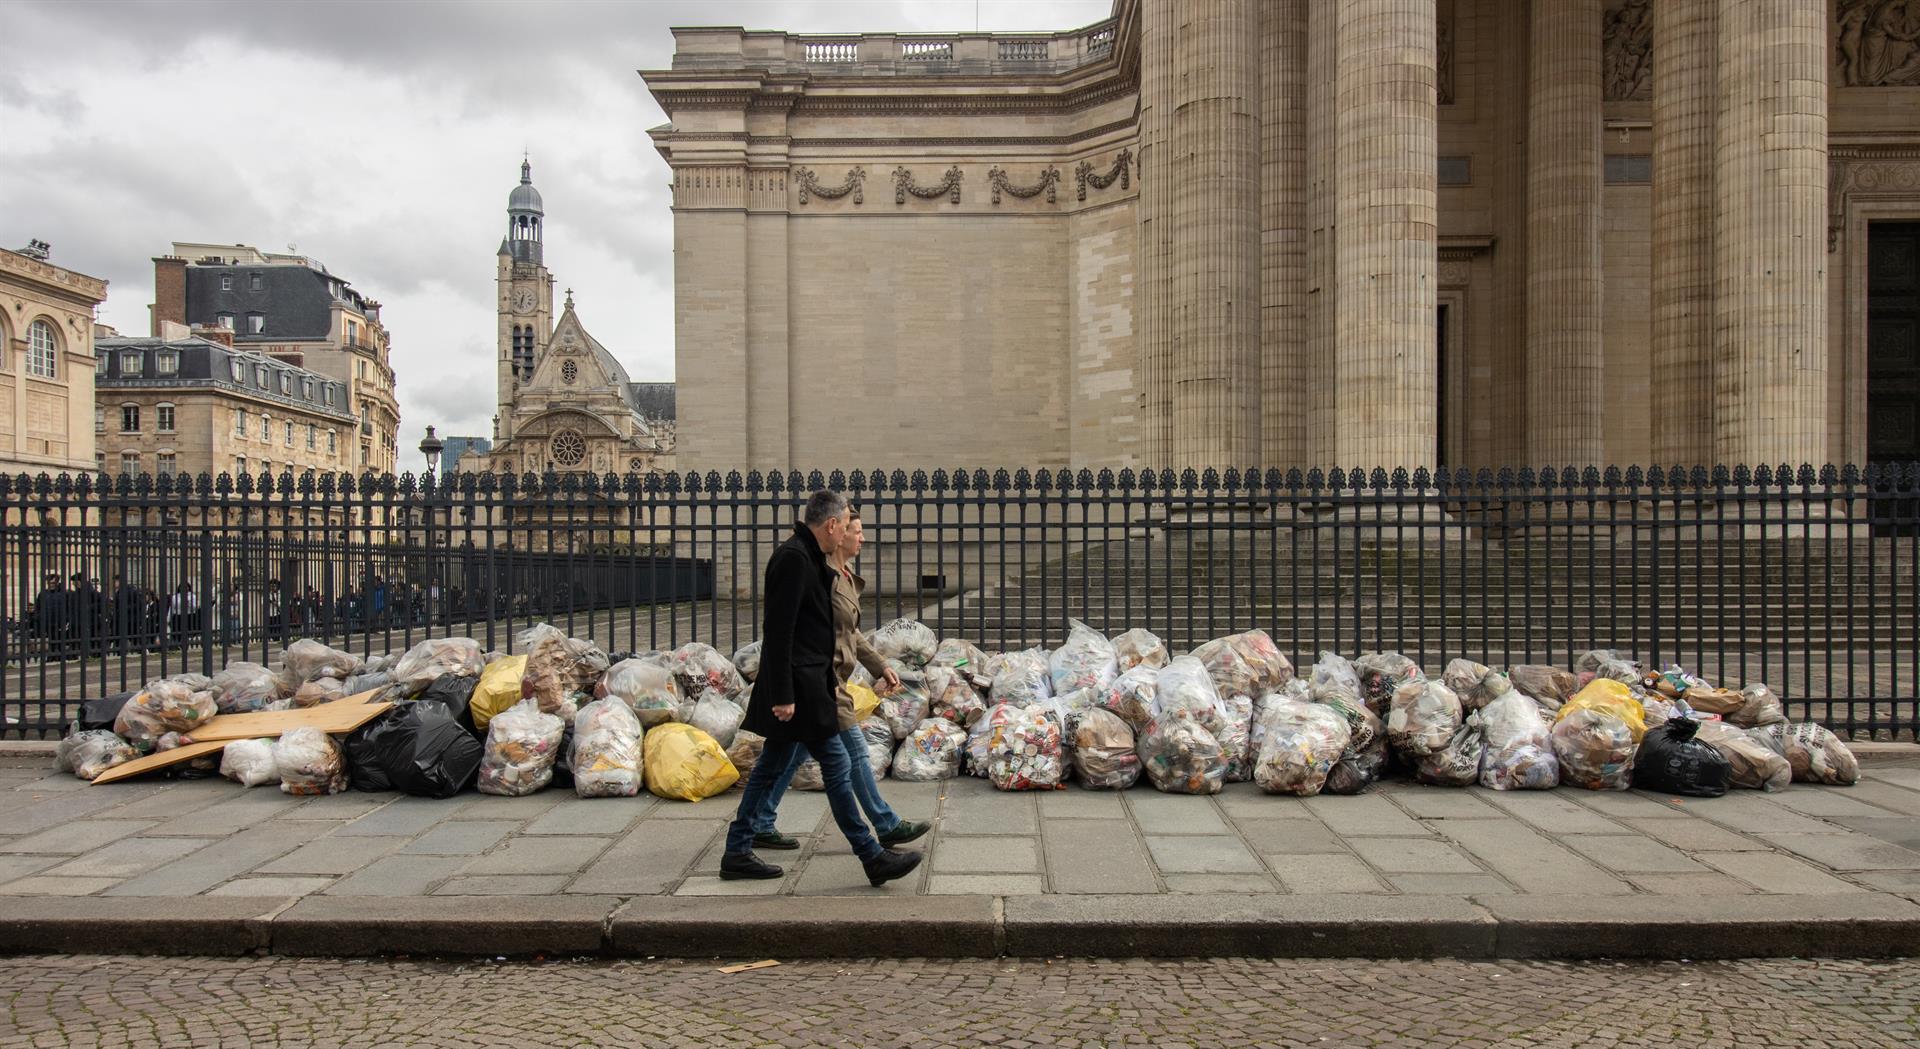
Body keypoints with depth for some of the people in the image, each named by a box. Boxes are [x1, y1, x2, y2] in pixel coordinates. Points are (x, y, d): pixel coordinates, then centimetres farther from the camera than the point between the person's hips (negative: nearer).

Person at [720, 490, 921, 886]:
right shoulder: (793, 558, -17)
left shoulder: (805, 557, 14)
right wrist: (782, 694, -22)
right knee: (836, 767, -4)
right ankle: (873, 858, 4)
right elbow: (778, 630, -22)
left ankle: (737, 854, 23)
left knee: (771, 766, 15)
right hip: (798, 686, -10)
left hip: (806, 683, 11)